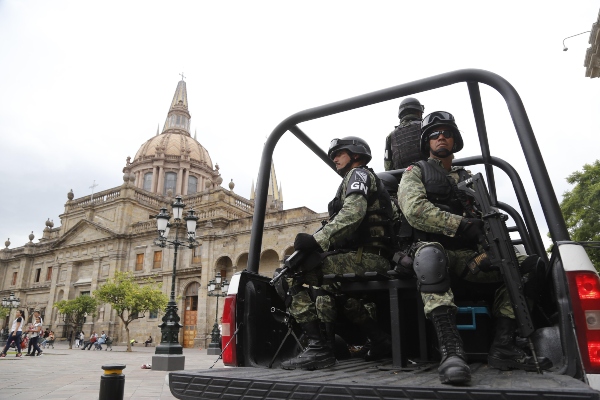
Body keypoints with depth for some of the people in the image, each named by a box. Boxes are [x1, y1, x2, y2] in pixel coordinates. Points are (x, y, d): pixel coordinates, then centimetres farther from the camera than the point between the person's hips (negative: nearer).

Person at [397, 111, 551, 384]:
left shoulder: (468, 178, 25)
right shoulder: (415, 172, 12)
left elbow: (486, 218, 12)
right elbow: (414, 209, -10)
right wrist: (462, 224, -15)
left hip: (467, 256, 5)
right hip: (432, 248, -5)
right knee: (429, 254, -38)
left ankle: (503, 348, -11)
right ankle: (451, 351, -40)